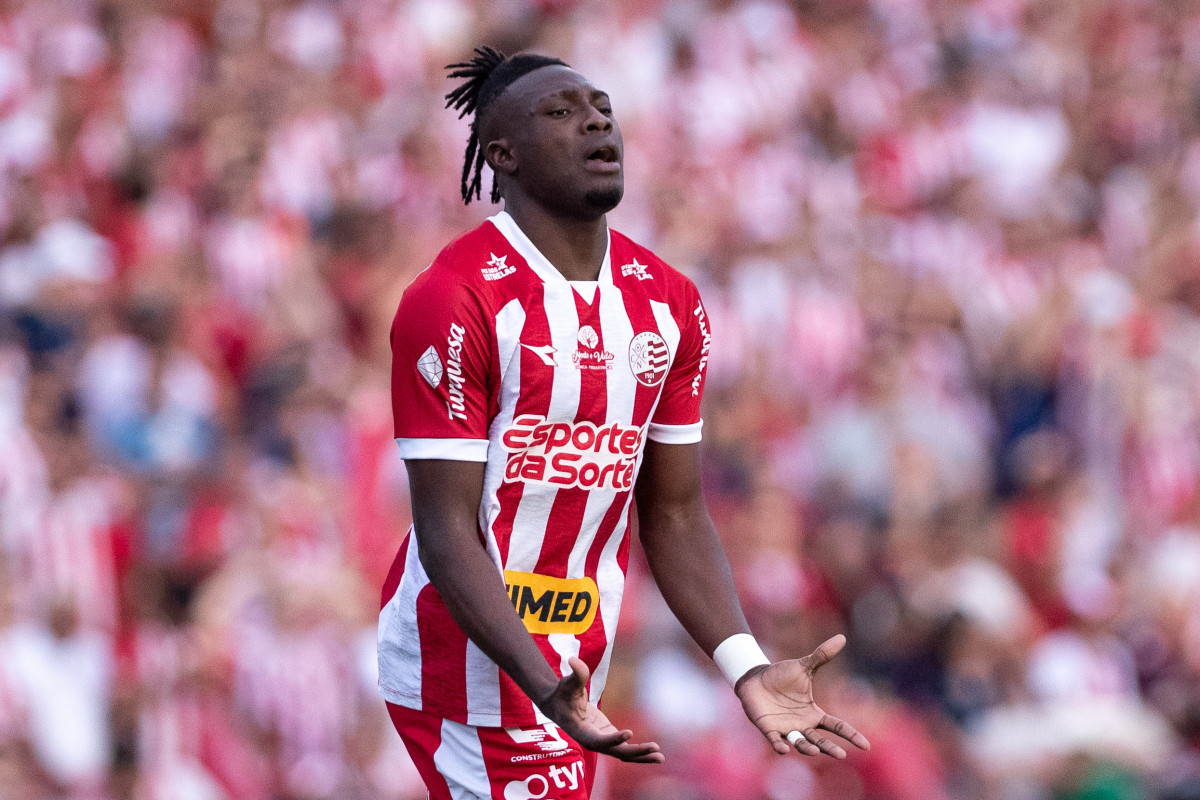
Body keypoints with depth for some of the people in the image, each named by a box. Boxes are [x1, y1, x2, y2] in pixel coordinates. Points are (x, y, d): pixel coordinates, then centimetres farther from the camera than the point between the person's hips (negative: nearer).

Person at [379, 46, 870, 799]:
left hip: (575, 670, 7)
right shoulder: (453, 300, -15)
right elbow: (447, 529, -17)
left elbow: (675, 515, 11)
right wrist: (543, 684, -29)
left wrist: (748, 668, -3)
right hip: (473, 670, -7)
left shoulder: (669, 304, 7)